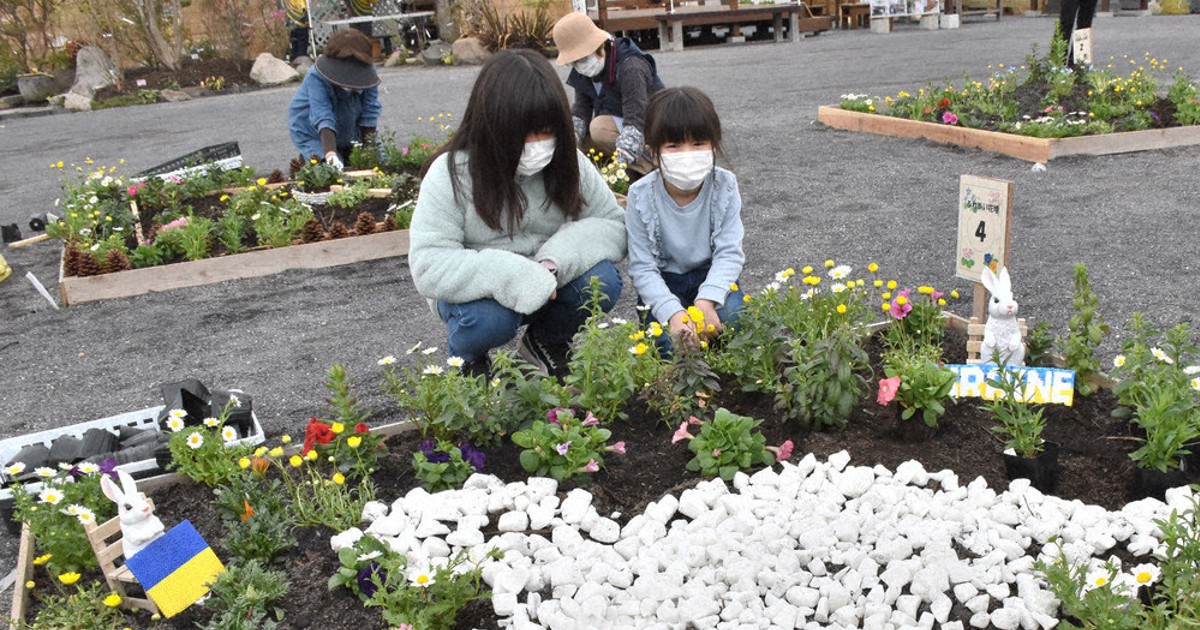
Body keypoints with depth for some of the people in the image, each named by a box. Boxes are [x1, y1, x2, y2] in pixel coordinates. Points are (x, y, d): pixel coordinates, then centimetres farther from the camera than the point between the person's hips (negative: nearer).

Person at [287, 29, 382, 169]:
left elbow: (370, 111, -20)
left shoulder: (368, 72, -23)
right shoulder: (316, 78, -34)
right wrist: (330, 154, -58)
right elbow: (323, 118, -44)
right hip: (314, 134, -4)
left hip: (350, 129, 4)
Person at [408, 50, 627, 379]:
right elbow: (428, 267, -27)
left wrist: (556, 261, -28)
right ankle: (467, 360, 4)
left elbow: (613, 225, -9)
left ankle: (548, 341, 9)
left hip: (549, 286, 3)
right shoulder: (452, 174, -21)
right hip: (478, 294, -3)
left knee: (602, 281, -23)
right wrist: (516, 277, -37)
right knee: (488, 318, -36)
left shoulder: (567, 163, -10)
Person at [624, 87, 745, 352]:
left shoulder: (724, 186, -14)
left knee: (732, 316, -27)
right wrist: (672, 312, -32)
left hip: (711, 276, 2)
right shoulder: (641, 197, -18)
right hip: (663, 284, -1)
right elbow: (642, 268, -16)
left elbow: (730, 252, -15)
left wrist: (707, 300, -32)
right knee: (672, 343, -25)